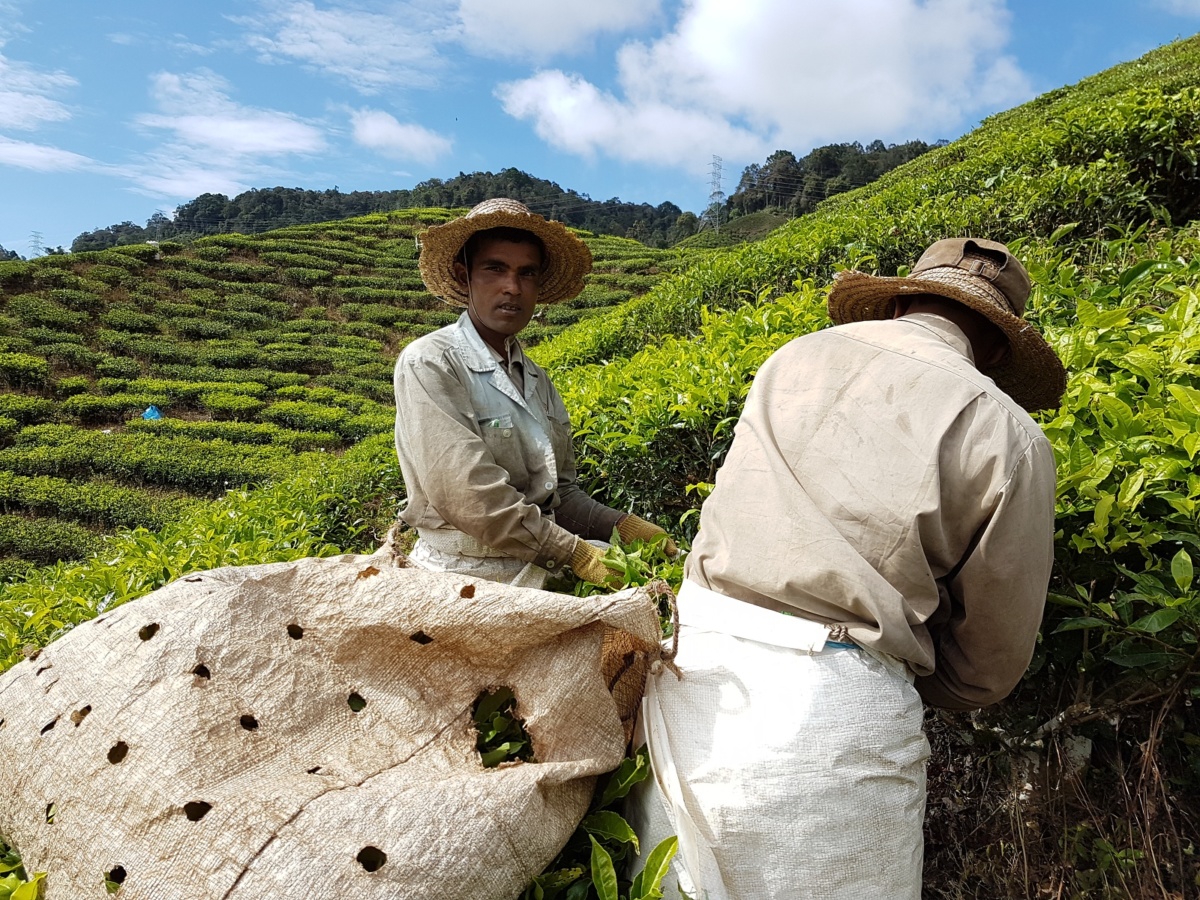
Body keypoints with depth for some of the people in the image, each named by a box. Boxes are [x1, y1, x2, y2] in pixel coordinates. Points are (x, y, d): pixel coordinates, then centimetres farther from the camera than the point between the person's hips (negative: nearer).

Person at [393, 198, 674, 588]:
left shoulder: (538, 381, 12)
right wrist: (574, 553, -18)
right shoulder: (428, 364, -10)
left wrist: (621, 526, -3)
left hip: (541, 575, 7)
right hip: (467, 580, -6)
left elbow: (562, 494, 14)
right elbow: (470, 495, -19)